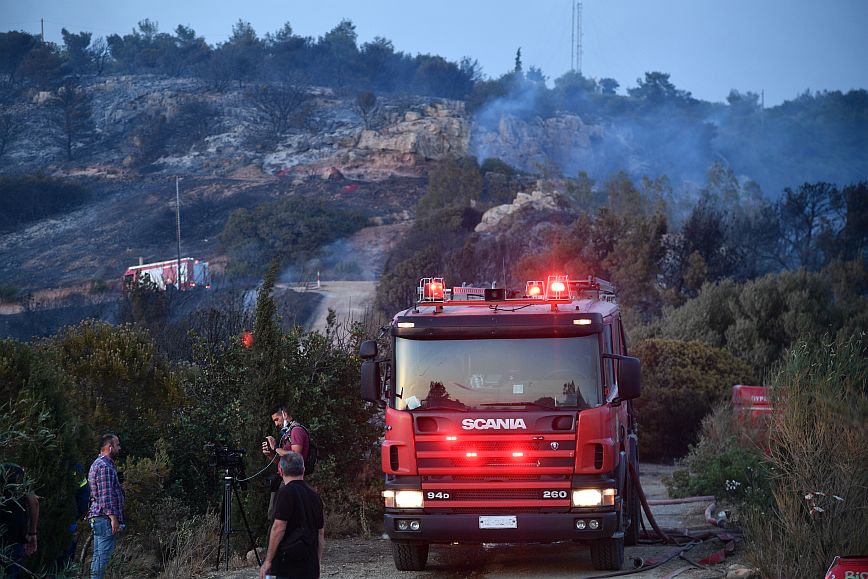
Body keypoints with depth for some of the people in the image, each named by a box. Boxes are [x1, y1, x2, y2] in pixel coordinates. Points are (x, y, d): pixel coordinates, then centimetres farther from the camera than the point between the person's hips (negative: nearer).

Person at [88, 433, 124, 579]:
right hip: (105, 518, -11)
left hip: (98, 518, 11)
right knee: (103, 554, -11)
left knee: (99, 555, 11)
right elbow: (106, 495, -20)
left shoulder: (98, 464, 20)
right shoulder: (104, 467, -14)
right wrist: (113, 517, -20)